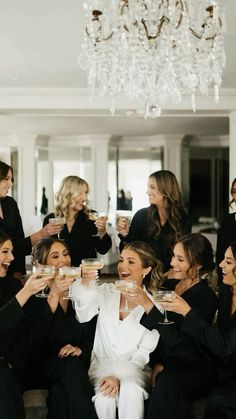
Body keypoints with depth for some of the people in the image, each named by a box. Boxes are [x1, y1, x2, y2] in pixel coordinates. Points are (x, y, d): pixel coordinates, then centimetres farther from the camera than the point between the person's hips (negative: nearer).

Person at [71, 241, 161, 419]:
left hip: (133, 370, -1)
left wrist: (120, 376, -19)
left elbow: (145, 352, -4)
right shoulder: (105, 292, 3)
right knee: (105, 396, -29)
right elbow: (84, 316, -17)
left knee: (131, 391, -33)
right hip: (102, 366, 1)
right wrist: (85, 284, -35)